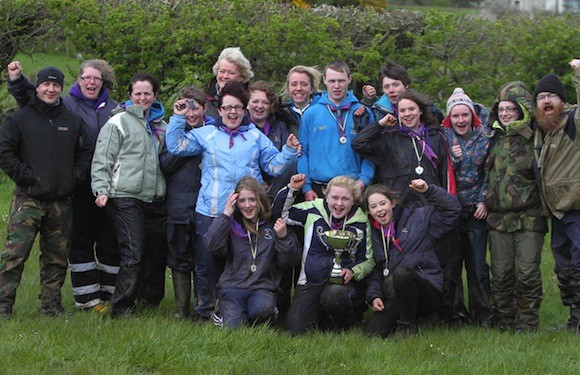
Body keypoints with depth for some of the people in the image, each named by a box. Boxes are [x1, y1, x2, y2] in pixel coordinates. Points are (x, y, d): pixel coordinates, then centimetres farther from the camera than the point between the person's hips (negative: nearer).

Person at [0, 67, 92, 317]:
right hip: (28, 199, -4)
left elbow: (86, 153, 17)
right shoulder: (21, 118, 2)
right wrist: (25, 176, -10)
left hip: (61, 201, 4)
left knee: (57, 258, 8)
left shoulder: (73, 121, 13)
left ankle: (51, 304, 16)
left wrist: (75, 179, 3)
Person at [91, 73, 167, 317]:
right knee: (133, 255, -13)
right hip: (126, 198, -6)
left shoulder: (161, 125, 17)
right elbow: (102, 160, -4)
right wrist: (102, 189, -14)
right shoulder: (118, 123, 0)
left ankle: (151, 300, 25)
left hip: (155, 198, 6)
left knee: (158, 252, 8)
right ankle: (121, 309, -6)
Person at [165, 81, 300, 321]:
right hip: (210, 212, -1)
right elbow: (176, 146, 2)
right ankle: (205, 311, 13)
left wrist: (289, 152, -6)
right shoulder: (206, 134, 10)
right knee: (207, 263, 2)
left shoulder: (256, 137, 13)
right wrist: (178, 119, -5)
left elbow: (274, 166, 10)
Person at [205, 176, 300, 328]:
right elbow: (214, 247, -9)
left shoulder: (274, 224, 7)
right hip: (233, 286, 1)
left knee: (262, 310, -34)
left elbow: (290, 262, 6)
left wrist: (283, 237, -12)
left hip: (263, 287, -1)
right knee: (233, 327, -22)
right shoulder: (232, 223, 8)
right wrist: (226, 214, -10)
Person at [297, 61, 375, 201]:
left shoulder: (363, 114, 6)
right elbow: (303, 152, 6)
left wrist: (363, 180, -11)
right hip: (319, 189, 0)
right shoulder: (311, 114, 7)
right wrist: (306, 187, -2)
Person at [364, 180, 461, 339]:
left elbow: (452, 209, -3)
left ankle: (407, 325, -15)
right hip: (394, 298, 3)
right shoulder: (374, 235, 16)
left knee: (401, 272, -37)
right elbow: (376, 271, 14)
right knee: (372, 334, -23)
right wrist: (374, 296, -3)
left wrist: (428, 190, -14)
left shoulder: (417, 217, 3)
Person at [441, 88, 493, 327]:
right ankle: (455, 312, 9)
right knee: (452, 263, 0)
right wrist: (453, 158, -16)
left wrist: (483, 201, -3)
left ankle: (483, 314, 6)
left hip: (476, 210, 1)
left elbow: (489, 173, 8)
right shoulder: (442, 137, 1)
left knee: (478, 263, -1)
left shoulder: (483, 139, 5)